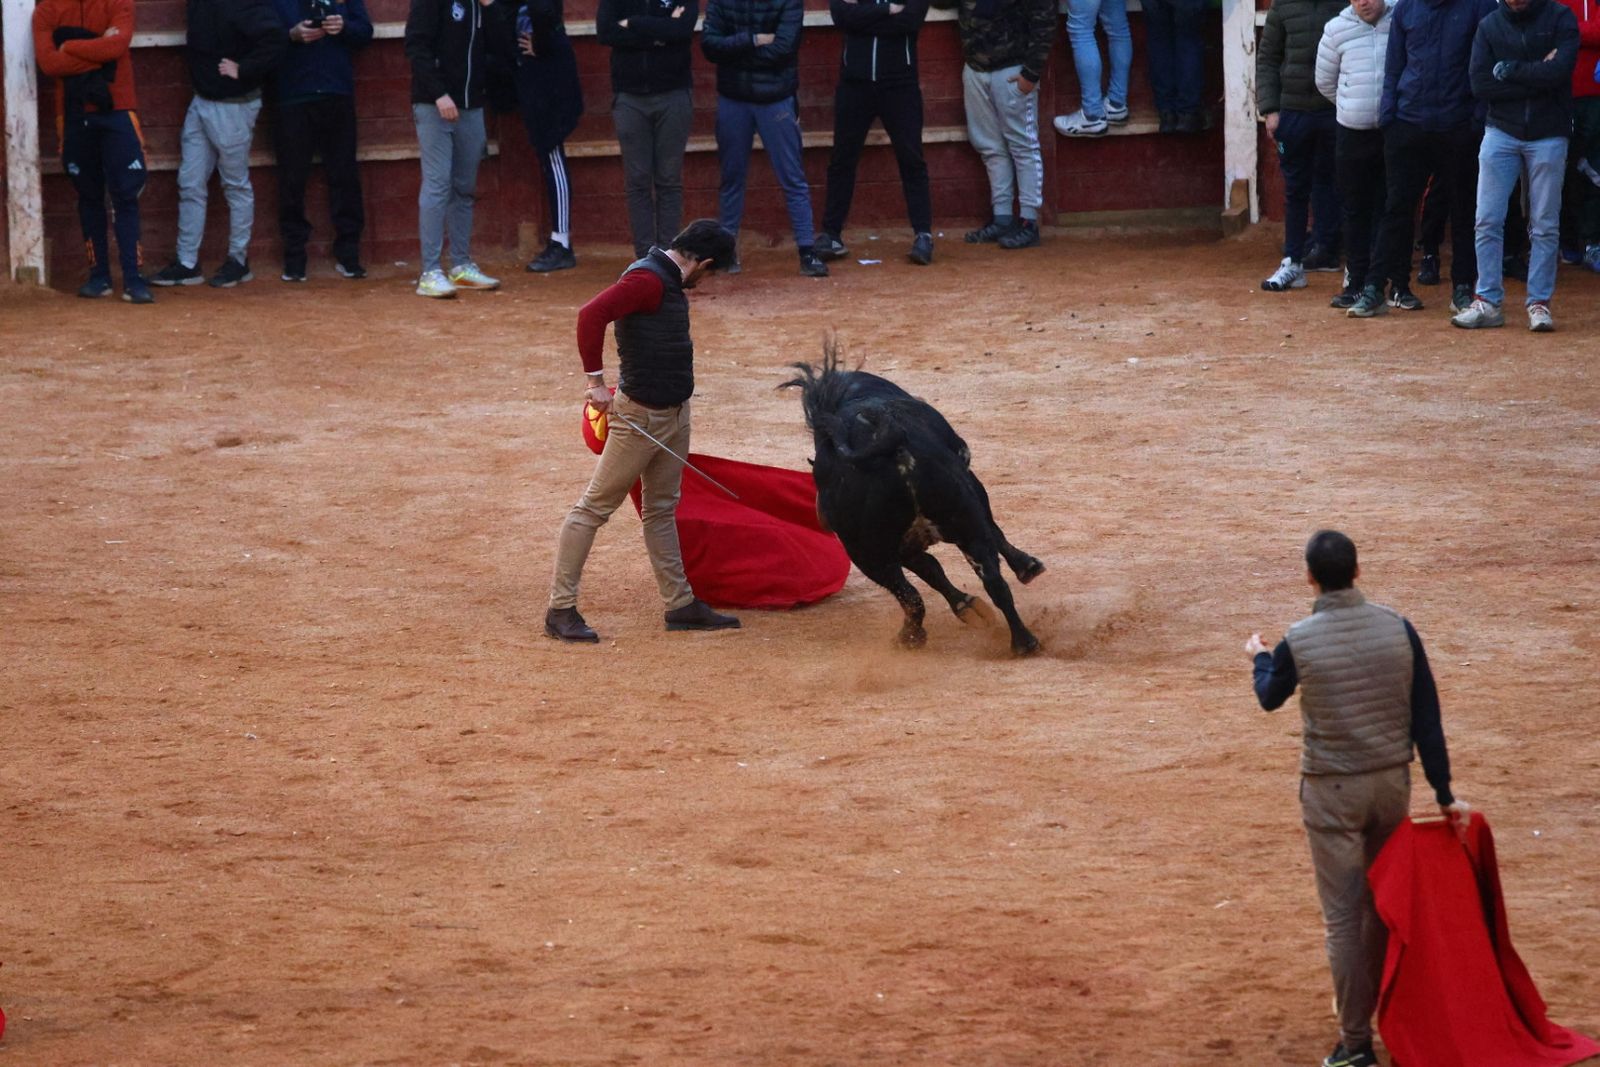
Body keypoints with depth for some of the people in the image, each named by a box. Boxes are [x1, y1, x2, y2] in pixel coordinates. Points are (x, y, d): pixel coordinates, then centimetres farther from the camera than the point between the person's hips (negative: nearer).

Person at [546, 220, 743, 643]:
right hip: (642, 416, -10)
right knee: (595, 507, -2)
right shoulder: (647, 280, -21)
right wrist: (597, 381, -29)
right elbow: (591, 315, -33)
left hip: (674, 412, 10)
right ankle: (560, 609, 1)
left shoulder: (667, 279, 9)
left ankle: (681, 604, 26)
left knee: (661, 510, 18)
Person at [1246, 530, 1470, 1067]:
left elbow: (1270, 698, 8)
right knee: (1385, 901, 21)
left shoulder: (1299, 643, -14)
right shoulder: (1397, 628, -7)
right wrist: (1444, 794, 1)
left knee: (1343, 915, 2)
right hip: (1392, 781, 3)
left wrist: (1260, 658, 31)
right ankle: (1379, 1004, 37)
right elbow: (1426, 715, -5)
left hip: (1331, 790, -3)